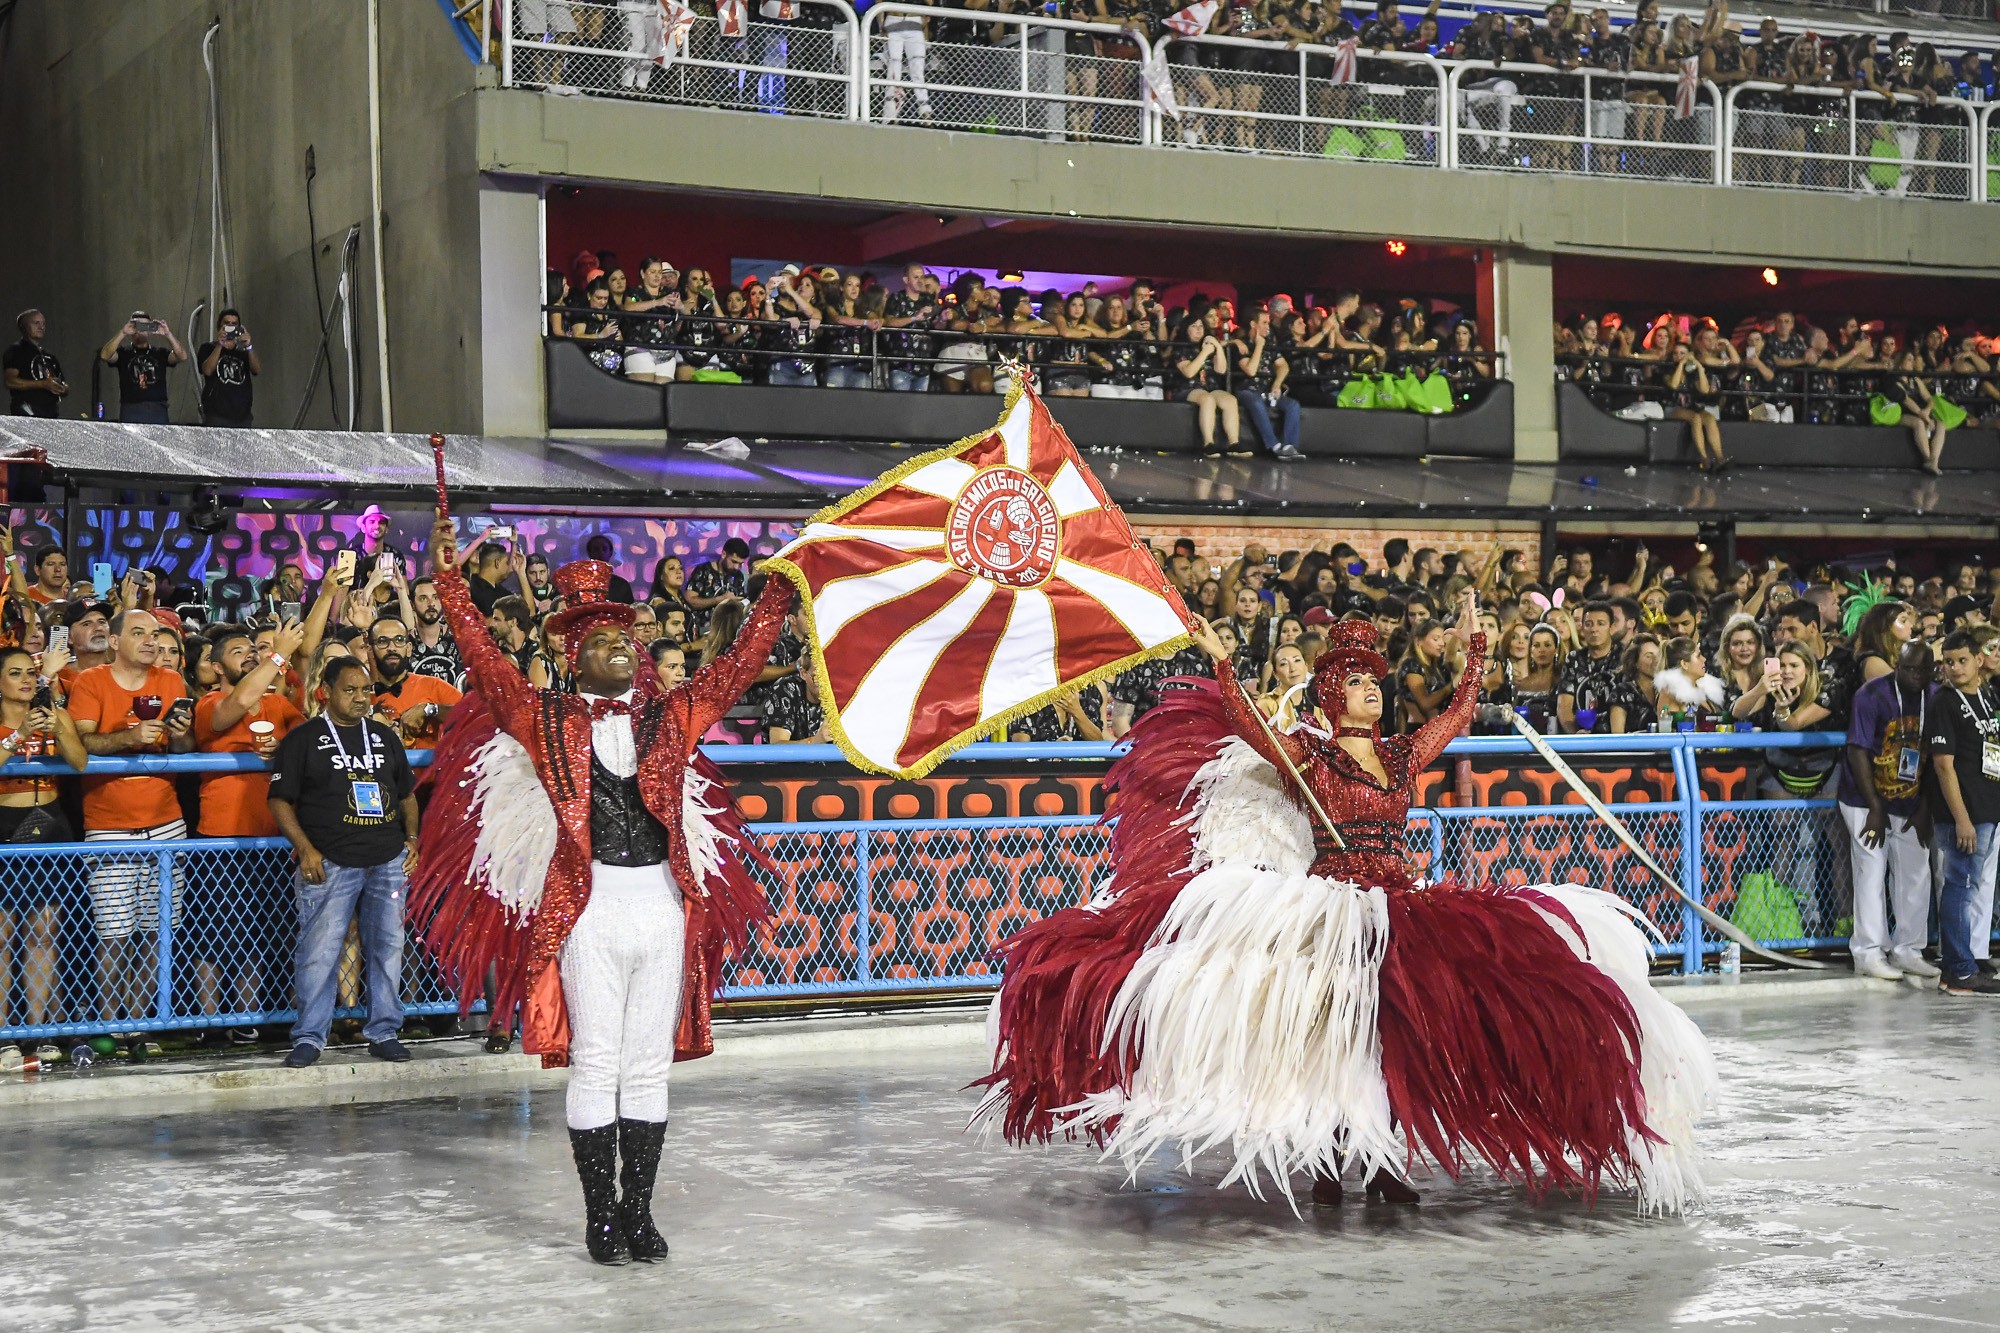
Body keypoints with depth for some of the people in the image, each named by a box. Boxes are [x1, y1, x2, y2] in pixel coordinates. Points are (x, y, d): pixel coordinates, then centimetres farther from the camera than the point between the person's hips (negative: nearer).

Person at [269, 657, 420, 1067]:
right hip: (329, 864, -4)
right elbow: (280, 800, -1)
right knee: (319, 951, -6)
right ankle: (309, 1037, 2)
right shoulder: (304, 739, 3)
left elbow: (407, 794, 24)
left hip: (388, 861, 4)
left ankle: (383, 1033, 14)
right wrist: (306, 849, -11)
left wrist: (412, 838, 10)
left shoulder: (385, 737, 17)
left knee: (388, 947, 5)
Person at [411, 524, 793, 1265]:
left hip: (665, 902, 3)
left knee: (650, 1065, 8)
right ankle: (601, 1216, 7)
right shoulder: (550, 721, 3)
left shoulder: (670, 715, 11)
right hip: (589, 902, -3)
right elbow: (483, 658, -2)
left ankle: (639, 1211, 16)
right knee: (596, 1065, -1)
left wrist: (778, 592, 9)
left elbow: (740, 662, 12)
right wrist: (448, 578, -6)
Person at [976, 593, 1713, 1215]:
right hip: (1329, 905, -5)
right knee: (1333, 1026, -11)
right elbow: (1249, 725, -13)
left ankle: (1382, 1158, 5)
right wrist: (1222, 668, -22)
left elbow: (1458, 712, 23)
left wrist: (1475, 648, 25)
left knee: (1395, 1028, -1)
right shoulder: (1306, 756, 1)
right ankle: (1329, 1158, -5)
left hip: (1401, 905, 5)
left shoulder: (1404, 756, 15)